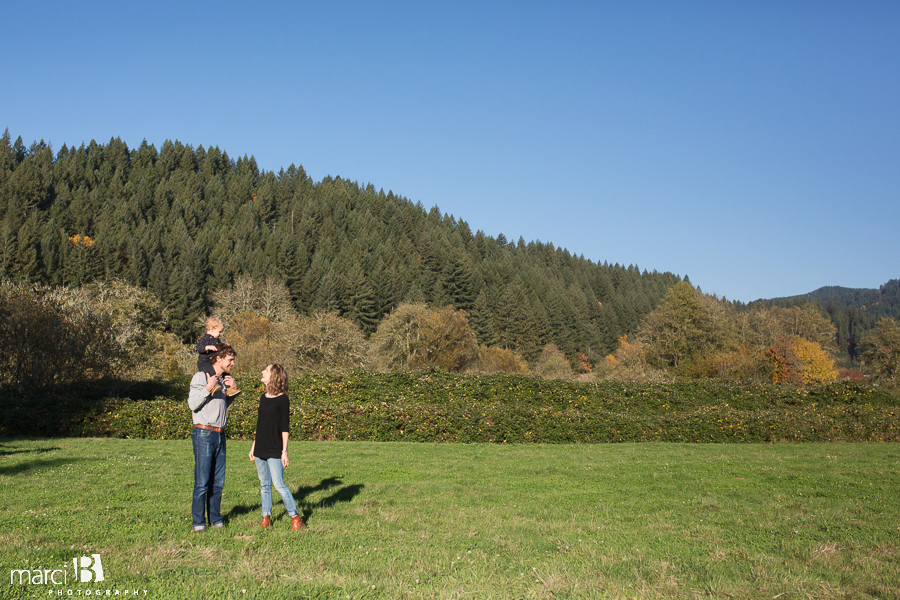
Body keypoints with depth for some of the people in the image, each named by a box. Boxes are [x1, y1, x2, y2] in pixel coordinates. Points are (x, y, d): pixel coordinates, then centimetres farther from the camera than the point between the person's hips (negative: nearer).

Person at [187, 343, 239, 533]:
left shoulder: (224, 379, 16)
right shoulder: (201, 377, -5)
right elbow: (193, 403, -11)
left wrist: (232, 389, 11)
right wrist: (208, 389, -21)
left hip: (220, 435, 7)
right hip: (204, 434, -7)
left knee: (218, 481, 9)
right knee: (202, 481, -5)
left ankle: (215, 519, 18)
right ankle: (198, 521, 3)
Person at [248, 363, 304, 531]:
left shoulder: (282, 399, -8)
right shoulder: (263, 397, 11)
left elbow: (285, 428, -9)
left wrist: (284, 451, -12)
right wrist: (253, 447, 18)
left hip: (274, 450, -7)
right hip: (261, 450, 7)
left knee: (279, 484, -9)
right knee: (264, 485, 11)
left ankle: (295, 517, 0)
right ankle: (266, 518, 19)